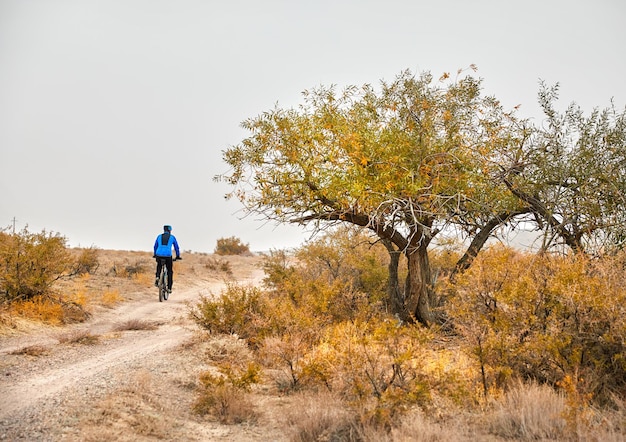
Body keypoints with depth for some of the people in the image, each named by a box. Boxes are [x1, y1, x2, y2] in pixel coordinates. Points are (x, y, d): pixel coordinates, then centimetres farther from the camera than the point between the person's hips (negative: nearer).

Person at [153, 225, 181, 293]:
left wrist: (155, 254, 42)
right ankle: (169, 288, 9)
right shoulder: (172, 237, 10)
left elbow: (155, 246, 26)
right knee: (170, 271, 15)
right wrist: (178, 256, 30)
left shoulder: (159, 236, 16)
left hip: (159, 255, 2)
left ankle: (157, 278, 5)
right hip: (168, 256, -2)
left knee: (159, 267, 32)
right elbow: (176, 247, 16)